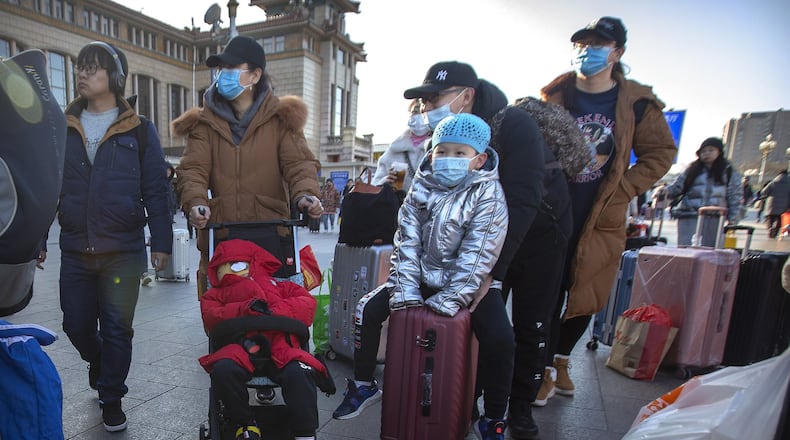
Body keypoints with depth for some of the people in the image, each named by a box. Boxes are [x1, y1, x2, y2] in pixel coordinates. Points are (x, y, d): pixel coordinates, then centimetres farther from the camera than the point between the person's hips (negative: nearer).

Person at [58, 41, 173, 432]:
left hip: (124, 249, -3)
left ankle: (111, 397, 26)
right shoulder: (63, 128, 9)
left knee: (117, 329, 6)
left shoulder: (139, 130, -1)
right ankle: (99, 364, 47)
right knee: (76, 324, 15)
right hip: (74, 250, 4)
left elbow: (155, 190, -5)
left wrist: (161, 242, -9)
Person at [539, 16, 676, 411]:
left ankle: (561, 359, 37)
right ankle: (546, 369, 22)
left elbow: (660, 153, 9)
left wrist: (621, 191, -3)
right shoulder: (553, 98, 1)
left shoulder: (637, 103, 2)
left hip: (601, 220, 2)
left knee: (585, 297, 12)